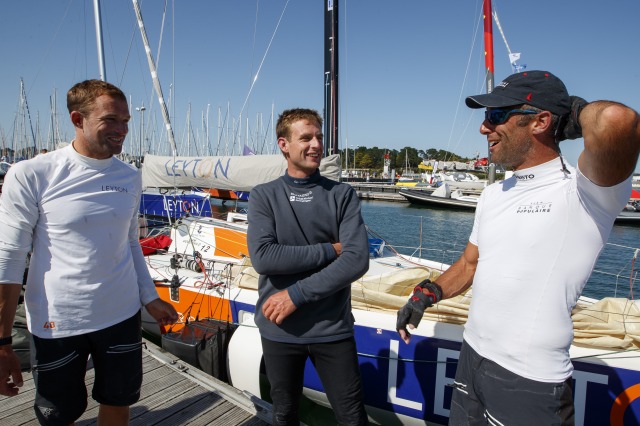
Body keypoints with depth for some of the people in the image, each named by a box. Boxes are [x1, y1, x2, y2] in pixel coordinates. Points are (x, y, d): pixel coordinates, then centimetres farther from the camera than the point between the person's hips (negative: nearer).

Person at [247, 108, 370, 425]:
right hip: (280, 329, 1)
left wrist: (297, 295, -16)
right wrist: (328, 250, -15)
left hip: (333, 328, 0)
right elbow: (262, 258, -17)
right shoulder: (263, 196, -2)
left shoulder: (342, 195, -2)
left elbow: (357, 260, -13)